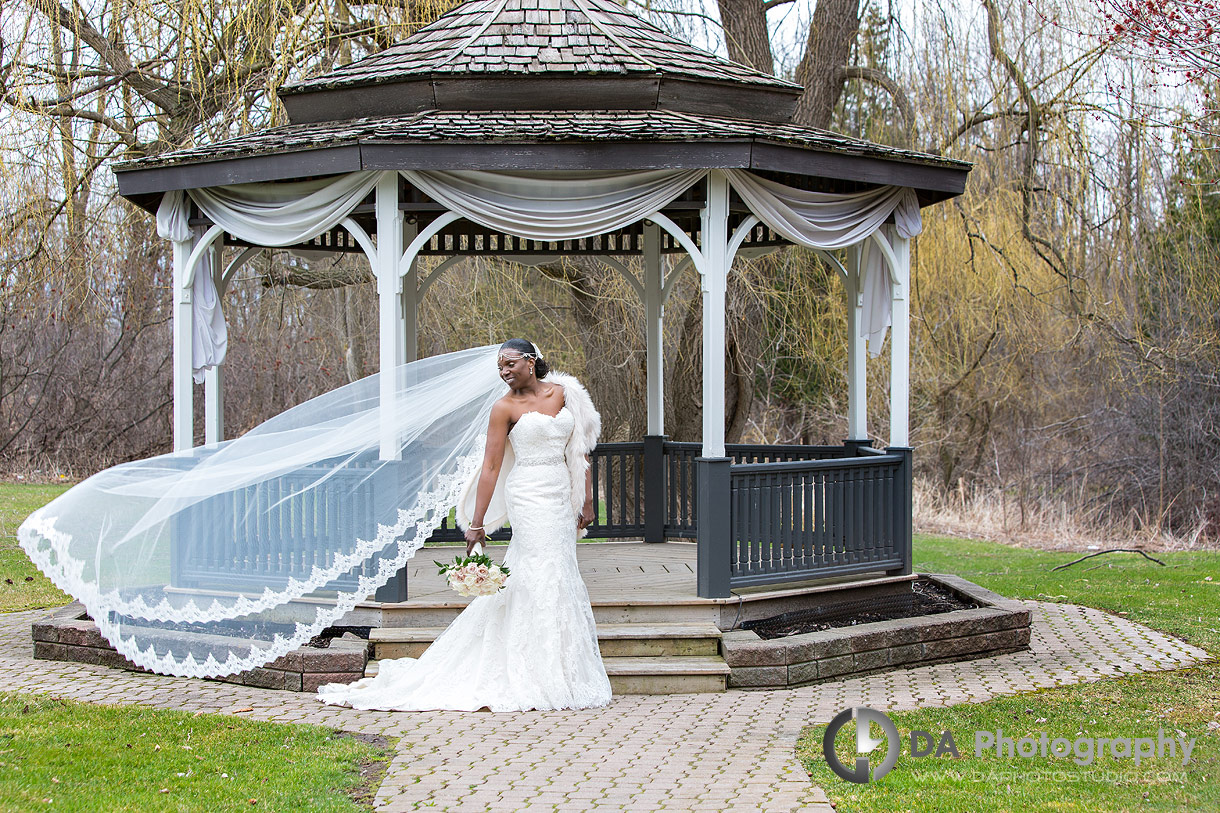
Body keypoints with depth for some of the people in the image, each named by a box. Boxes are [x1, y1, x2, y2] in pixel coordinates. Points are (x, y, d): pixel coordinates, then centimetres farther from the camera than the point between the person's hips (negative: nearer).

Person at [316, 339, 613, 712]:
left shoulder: (562, 392, 9)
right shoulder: (505, 407, -4)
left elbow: (579, 450, 14)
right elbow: (491, 467, -6)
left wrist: (587, 500, 10)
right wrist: (477, 524, -9)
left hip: (561, 499, 5)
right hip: (530, 499, -5)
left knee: (562, 580, 6)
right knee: (542, 579, -9)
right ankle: (545, 676, -5)